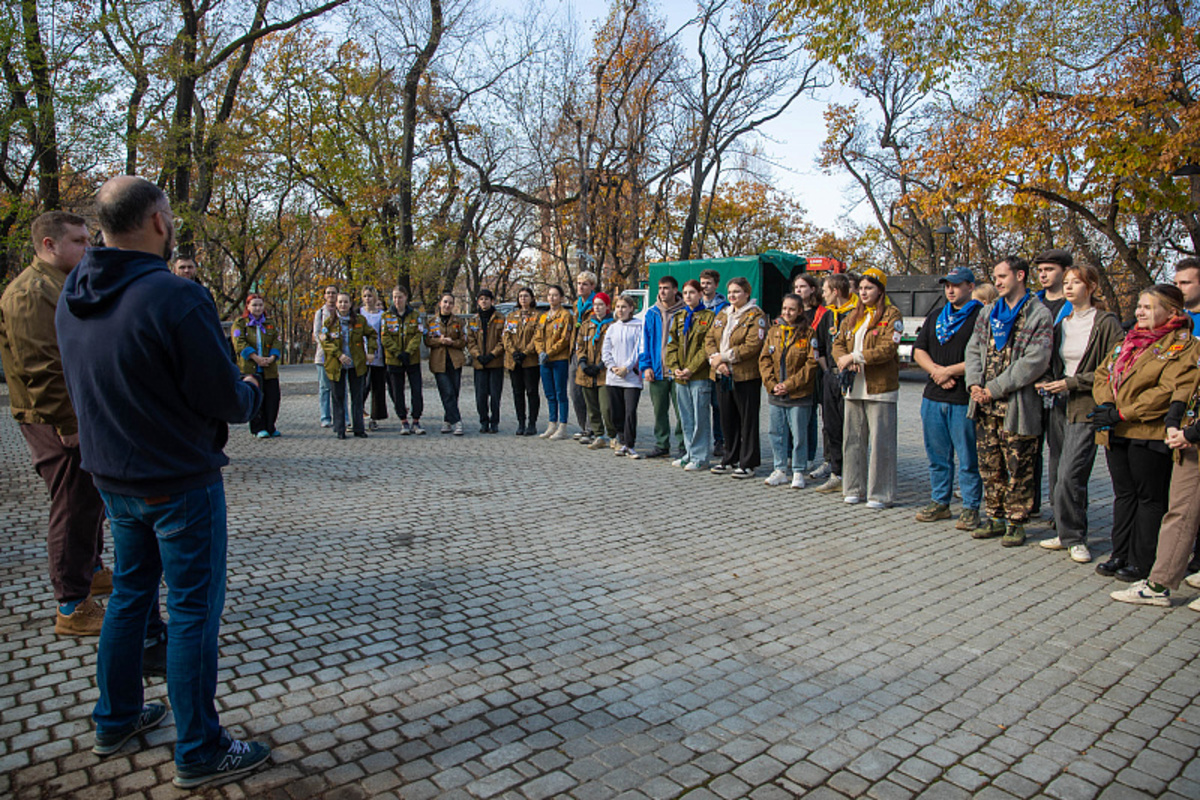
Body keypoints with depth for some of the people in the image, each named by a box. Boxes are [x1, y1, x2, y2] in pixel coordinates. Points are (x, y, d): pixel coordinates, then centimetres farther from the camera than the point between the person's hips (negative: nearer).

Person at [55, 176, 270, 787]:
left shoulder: (72, 294, 2)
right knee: (193, 609, 3)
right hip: (179, 481, -8)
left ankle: (114, 720, 39)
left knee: (130, 592, 23)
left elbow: (83, 383, 13)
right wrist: (251, 389, 2)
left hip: (110, 476, 8)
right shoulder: (175, 299, -23)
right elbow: (226, 401, -21)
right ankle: (199, 754, 16)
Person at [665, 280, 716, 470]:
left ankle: (700, 457, 4)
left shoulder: (709, 316, -2)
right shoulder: (678, 317, 15)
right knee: (686, 418, 12)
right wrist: (674, 367, -2)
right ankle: (690, 453, 22)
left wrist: (691, 368, -14)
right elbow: (672, 344, 12)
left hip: (700, 376, -6)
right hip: (680, 376, 6)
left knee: (700, 417, -3)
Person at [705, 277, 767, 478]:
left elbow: (752, 345, -16)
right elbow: (709, 339, 9)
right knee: (727, 419, 12)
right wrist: (715, 360, -10)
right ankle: (730, 460, 23)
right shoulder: (722, 315, 16)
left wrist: (724, 357, -16)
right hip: (723, 375, 6)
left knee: (748, 419, 1)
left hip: (746, 376, -6)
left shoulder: (756, 316, -5)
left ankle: (748, 464, 9)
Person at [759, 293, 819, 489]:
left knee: (799, 434, 2)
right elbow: (764, 359, 7)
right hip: (776, 394, 4)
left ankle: (798, 472, 13)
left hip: (799, 394, -4)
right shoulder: (774, 331, 9)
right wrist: (772, 383, -6)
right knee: (777, 433, 9)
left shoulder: (808, 333, -4)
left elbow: (812, 364, -9)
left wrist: (790, 384, -13)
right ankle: (780, 471, 20)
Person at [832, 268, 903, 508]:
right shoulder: (854, 315, 18)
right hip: (854, 386, 6)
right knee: (852, 438, 9)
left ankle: (881, 494, 5)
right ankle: (855, 488, 19)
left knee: (880, 441, -3)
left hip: (880, 387, -6)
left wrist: (854, 357, -15)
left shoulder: (892, 315, -3)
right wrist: (844, 361, -9)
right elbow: (838, 342, 12)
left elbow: (888, 349, -14)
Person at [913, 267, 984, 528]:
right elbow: (918, 350, 13)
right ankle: (940, 502, 24)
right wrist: (935, 370, -5)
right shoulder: (935, 316, 17)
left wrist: (949, 371, -12)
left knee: (968, 458, 0)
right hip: (933, 397, 6)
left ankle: (971, 509, 10)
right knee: (937, 455, 13)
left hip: (964, 399, -6)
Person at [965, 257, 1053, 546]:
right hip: (985, 404, 6)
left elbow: (1035, 361, -14)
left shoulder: (1038, 314, -6)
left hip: (1017, 405, -6)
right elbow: (974, 349, 13)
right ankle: (995, 517, 23)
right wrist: (974, 383, -5)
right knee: (989, 466, 11)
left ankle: (1016, 522, 14)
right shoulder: (988, 312, 14)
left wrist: (995, 388, -15)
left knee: (1018, 469, 2)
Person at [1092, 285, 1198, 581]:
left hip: (1149, 433, -7)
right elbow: (1103, 372, 13)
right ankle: (1120, 555, 23)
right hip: (1116, 433, 7)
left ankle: (1142, 563, 10)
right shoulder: (1130, 340, 16)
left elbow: (1169, 392, -18)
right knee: (1123, 494, 14)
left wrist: (1121, 414, -20)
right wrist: (1105, 403, -6)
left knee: (1150, 498, 3)